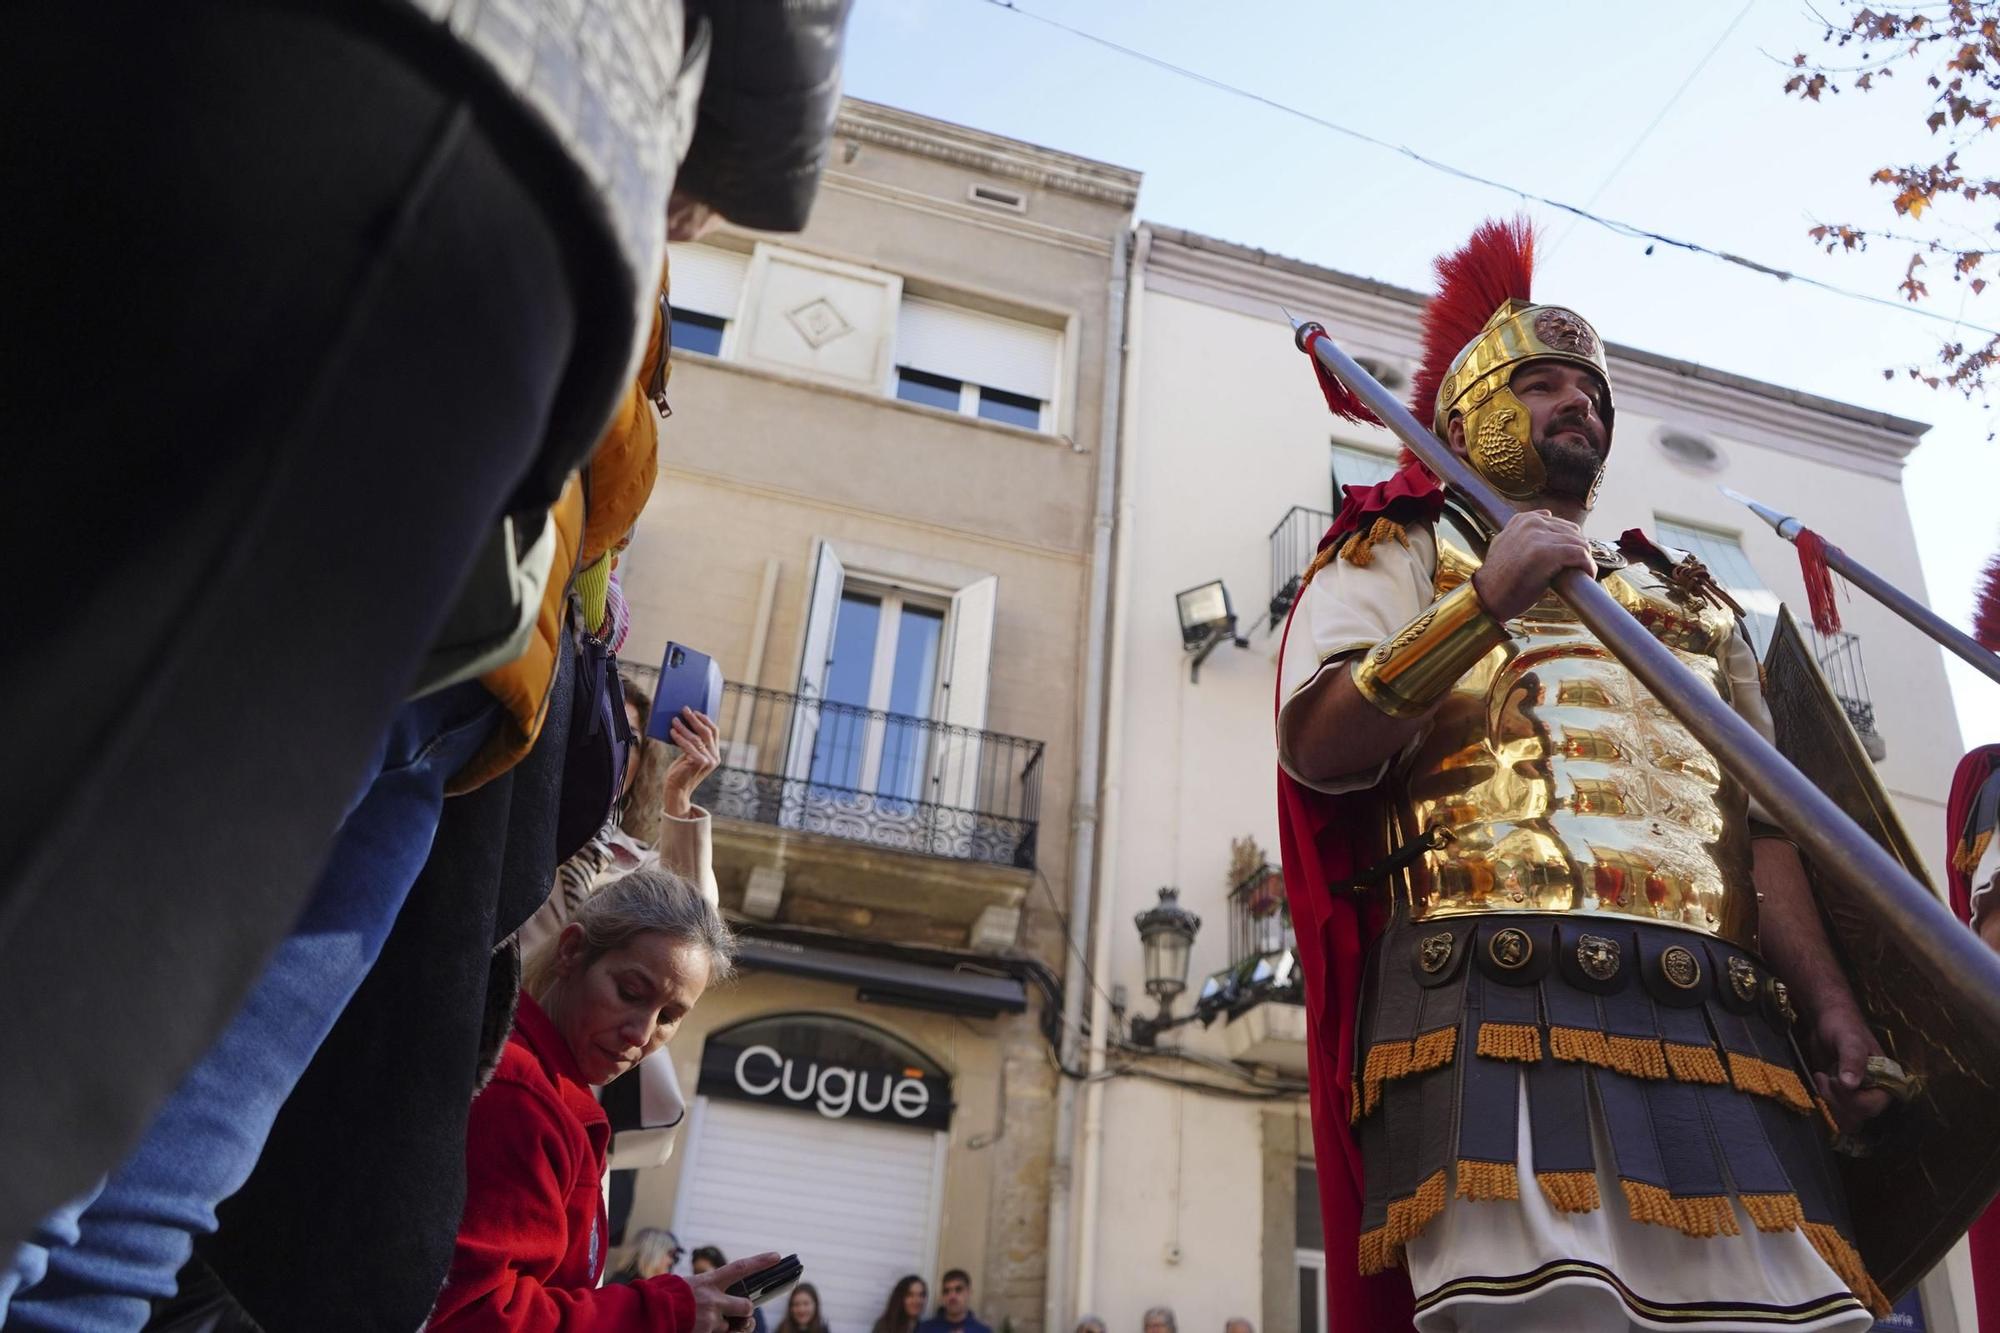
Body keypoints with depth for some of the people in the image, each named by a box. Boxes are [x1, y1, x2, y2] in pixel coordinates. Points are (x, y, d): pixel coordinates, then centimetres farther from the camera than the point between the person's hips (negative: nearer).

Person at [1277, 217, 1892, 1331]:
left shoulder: (1692, 602, 32)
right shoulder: (1400, 552, 16)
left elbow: (1764, 817, 22)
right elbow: (1319, 748, -2)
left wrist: (1830, 1002, 6)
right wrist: (1485, 602, -12)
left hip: (1725, 1015, 5)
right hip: (1508, 985, -5)